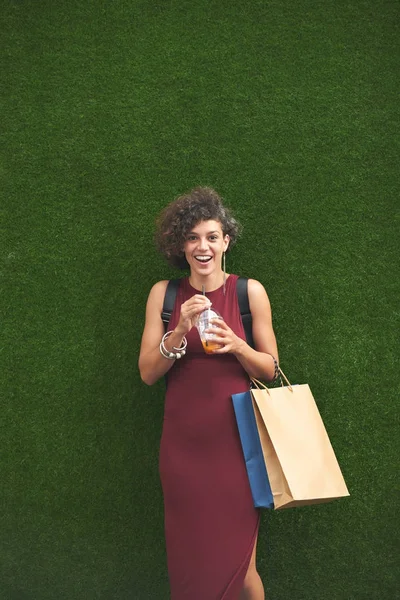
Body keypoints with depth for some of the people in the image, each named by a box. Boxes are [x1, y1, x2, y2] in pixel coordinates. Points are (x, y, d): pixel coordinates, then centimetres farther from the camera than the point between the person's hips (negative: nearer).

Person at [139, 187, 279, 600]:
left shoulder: (249, 291, -1)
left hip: (235, 438, -1)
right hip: (183, 442, 1)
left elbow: (270, 369, 4)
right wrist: (180, 331, -16)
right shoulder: (164, 294, 2)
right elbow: (147, 373, 0)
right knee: (188, 562, 10)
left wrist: (235, 345, -15)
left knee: (238, 565, 5)